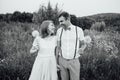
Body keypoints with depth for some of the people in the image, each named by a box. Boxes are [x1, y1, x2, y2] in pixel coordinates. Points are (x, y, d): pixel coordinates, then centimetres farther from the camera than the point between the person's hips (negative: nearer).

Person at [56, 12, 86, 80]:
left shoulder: (79, 30, -9)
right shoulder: (59, 31, -2)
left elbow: (83, 44, 2)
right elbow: (58, 47, 5)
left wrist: (81, 49, -23)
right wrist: (56, 62, 3)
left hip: (74, 61, -2)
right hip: (62, 61, 2)